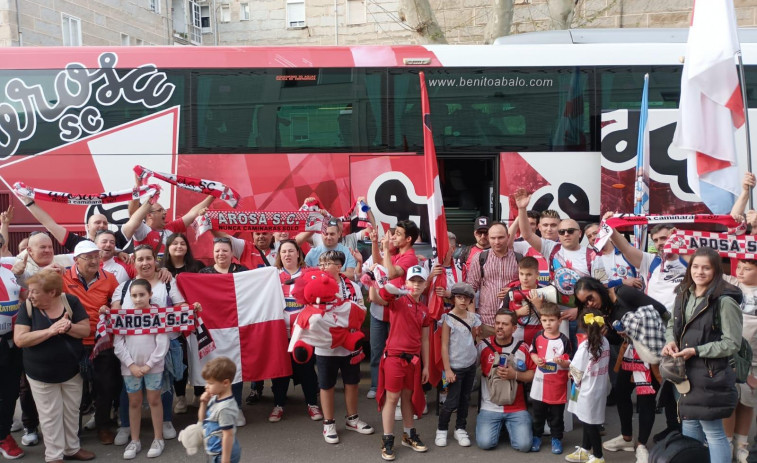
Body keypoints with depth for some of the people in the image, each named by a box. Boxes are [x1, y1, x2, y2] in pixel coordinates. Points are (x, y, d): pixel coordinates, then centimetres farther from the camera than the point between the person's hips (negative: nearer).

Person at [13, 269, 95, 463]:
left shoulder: (71, 302, -10)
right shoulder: (27, 307, -12)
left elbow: (86, 330, -9)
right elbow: (19, 339, -20)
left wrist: (68, 327, -29)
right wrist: (50, 331, -29)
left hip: (71, 371, 2)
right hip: (41, 374, -2)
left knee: (72, 412, 17)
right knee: (50, 416, 10)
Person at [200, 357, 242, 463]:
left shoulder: (225, 408, -28)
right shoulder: (215, 398, 0)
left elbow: (228, 435, -26)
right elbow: (202, 419, 12)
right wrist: (203, 403, -7)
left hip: (223, 453, -10)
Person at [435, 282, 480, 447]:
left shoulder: (473, 317, 3)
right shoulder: (448, 319, -11)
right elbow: (444, 346, -12)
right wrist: (447, 369, -14)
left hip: (471, 365, 5)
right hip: (455, 366, -5)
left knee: (465, 399, 12)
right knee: (452, 401, -1)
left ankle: (460, 429, 26)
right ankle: (441, 429, 18)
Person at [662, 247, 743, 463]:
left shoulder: (725, 301, -16)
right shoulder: (684, 295, 7)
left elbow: (732, 343, -16)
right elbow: (672, 325, 19)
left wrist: (696, 351, -20)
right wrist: (670, 341, -2)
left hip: (711, 376, -7)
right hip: (685, 373, 7)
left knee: (713, 432, 4)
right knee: (689, 428, 19)